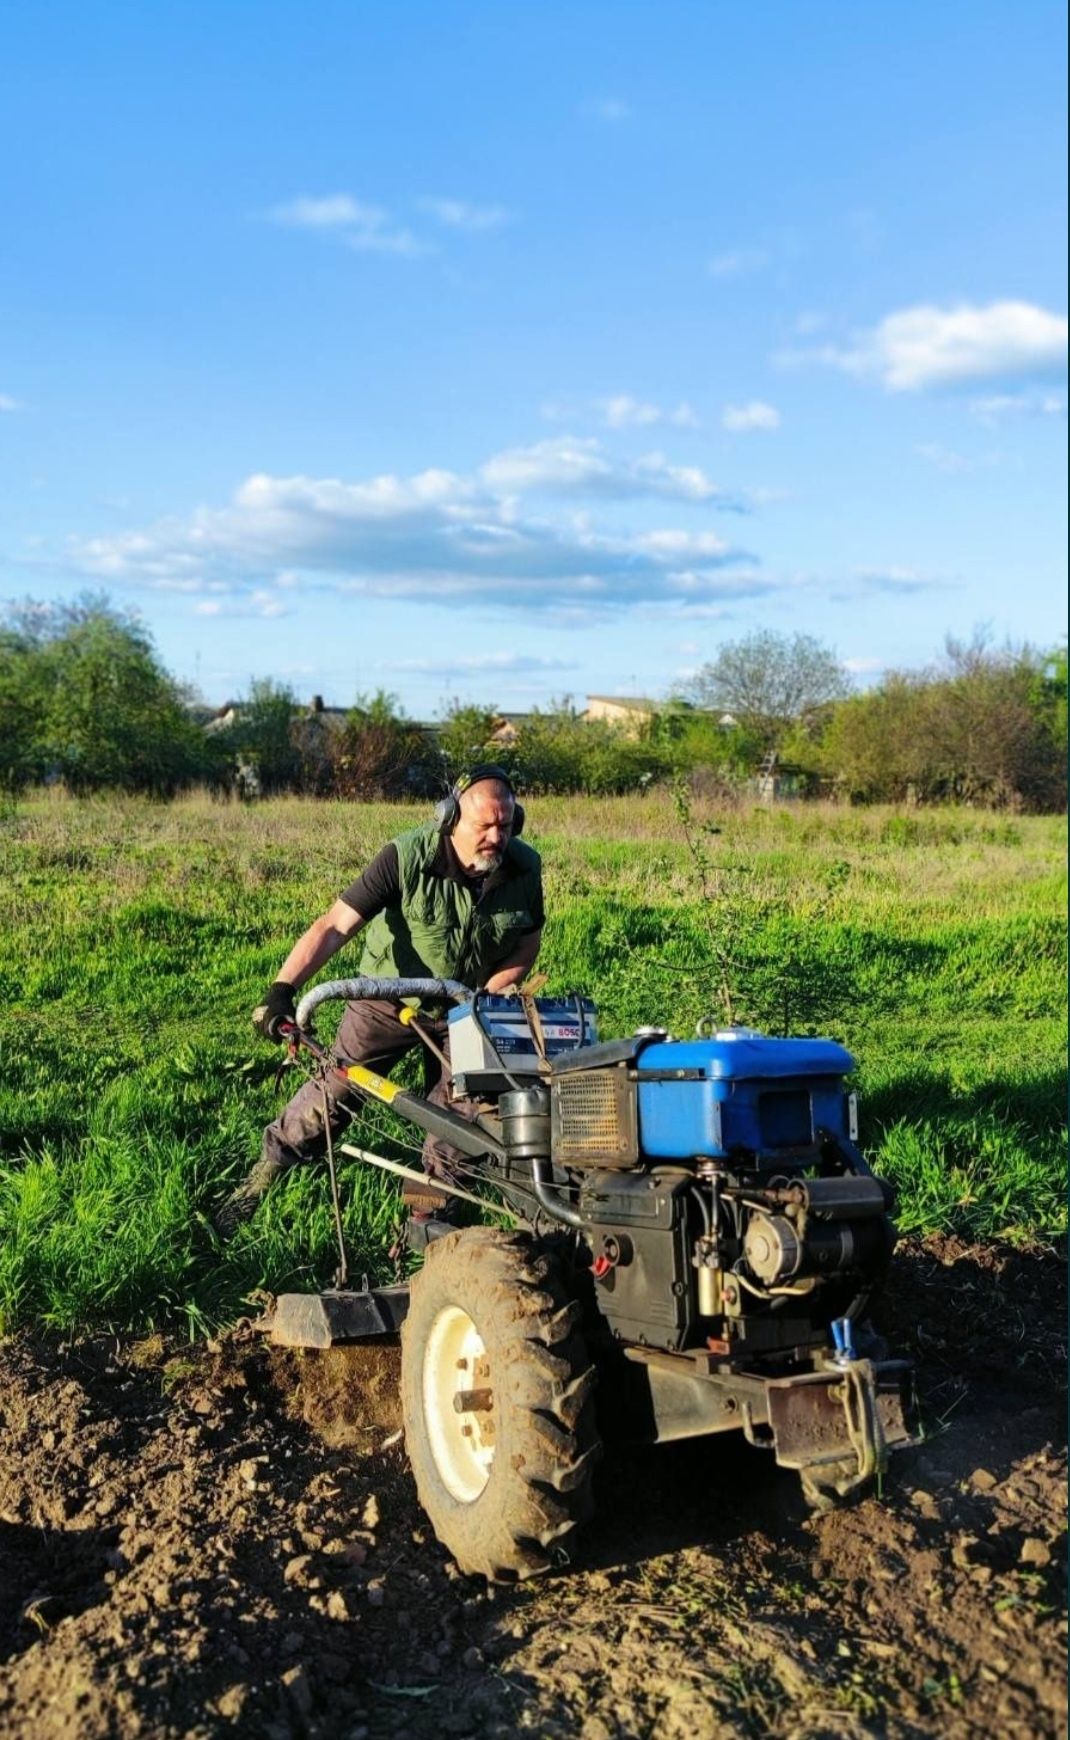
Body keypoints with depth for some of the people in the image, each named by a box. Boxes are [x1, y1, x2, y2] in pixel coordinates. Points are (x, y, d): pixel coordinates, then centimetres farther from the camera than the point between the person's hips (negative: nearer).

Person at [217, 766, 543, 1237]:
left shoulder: (524, 868, -18)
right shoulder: (407, 857, -30)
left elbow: (526, 947, -5)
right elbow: (334, 926, -33)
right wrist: (283, 989, -45)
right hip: (386, 1002, -3)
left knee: (458, 1119, 4)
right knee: (330, 1096, 2)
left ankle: (428, 1217, 23)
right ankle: (263, 1175, 22)